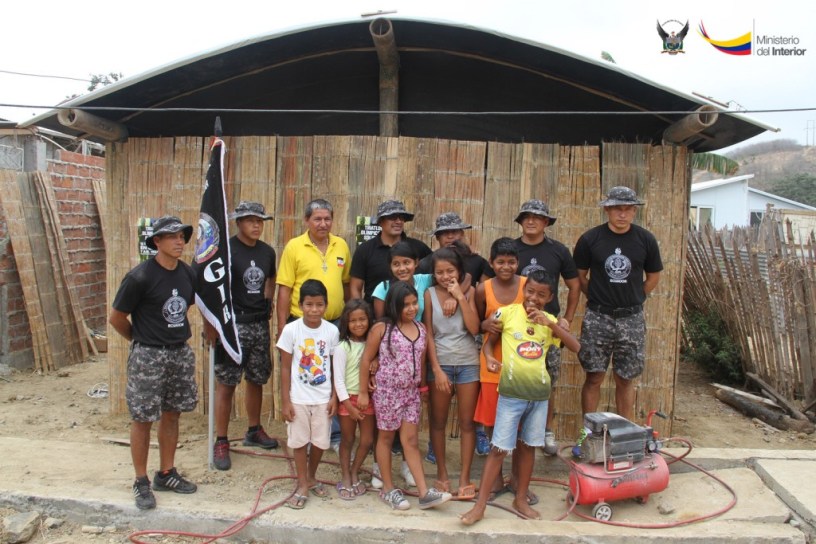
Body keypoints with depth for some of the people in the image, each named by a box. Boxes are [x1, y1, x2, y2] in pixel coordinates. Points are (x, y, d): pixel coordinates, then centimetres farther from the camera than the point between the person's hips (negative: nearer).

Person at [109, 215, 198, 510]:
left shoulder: (188, 273, 1)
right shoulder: (140, 277, -16)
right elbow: (116, 318, -7)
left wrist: (175, 335, 11)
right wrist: (141, 340, 5)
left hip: (180, 353, 6)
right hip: (148, 356, -6)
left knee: (171, 414, 15)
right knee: (143, 419, 4)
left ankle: (166, 474, 29)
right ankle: (141, 482, 19)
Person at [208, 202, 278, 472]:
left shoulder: (267, 251, 8)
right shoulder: (226, 250, -10)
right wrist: (211, 325, -16)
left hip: (260, 325, 6)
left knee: (256, 379, 16)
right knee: (226, 384, -1)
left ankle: (254, 431, 33)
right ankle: (221, 442, 10)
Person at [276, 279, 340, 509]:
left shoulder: (331, 331, -6)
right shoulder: (291, 330, -10)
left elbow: (334, 366, 2)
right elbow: (285, 368, -5)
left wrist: (334, 397, 0)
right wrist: (285, 400, -6)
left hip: (323, 398, 2)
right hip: (298, 398, -1)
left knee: (320, 441, 11)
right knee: (299, 441, 8)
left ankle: (311, 478, 34)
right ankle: (302, 486, 24)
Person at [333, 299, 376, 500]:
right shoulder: (342, 347, -12)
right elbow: (338, 379, -13)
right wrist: (349, 405, -16)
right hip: (348, 399, -4)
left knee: (367, 440, 7)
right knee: (347, 440, 9)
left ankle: (354, 473, 27)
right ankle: (346, 478, 25)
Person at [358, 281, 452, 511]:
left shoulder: (421, 328, 3)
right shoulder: (382, 328, -12)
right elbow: (366, 360, -8)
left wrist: (423, 387, 15)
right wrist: (363, 392, -6)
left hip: (411, 391, 4)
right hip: (387, 391, -4)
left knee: (411, 440, 7)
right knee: (386, 438, 10)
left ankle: (425, 493, 6)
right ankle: (388, 489, 21)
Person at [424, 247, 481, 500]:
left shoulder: (469, 291, 0)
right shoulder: (430, 294, -3)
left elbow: (474, 328, -9)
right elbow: (428, 334, -4)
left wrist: (460, 296, -14)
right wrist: (436, 369, -10)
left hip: (468, 363, 1)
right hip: (441, 363, 0)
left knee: (467, 422, 5)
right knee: (438, 421, 9)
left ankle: (465, 478, 14)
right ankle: (442, 473, 24)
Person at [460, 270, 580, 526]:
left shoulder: (550, 320, 3)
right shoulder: (507, 313, -5)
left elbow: (575, 347, -8)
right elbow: (488, 342, 3)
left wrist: (551, 323, -18)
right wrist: (489, 358, -19)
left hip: (539, 393, 3)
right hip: (511, 393, -3)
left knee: (528, 446, 14)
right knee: (499, 448, -1)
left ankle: (520, 499, 29)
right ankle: (480, 505, 7)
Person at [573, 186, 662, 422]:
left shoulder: (645, 240, 0)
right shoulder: (590, 239, -4)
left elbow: (653, 278, 11)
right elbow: (580, 277, 6)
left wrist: (633, 299, 7)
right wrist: (598, 298, 3)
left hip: (631, 318, 1)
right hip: (597, 317, -1)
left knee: (626, 379, 9)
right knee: (594, 377, 3)